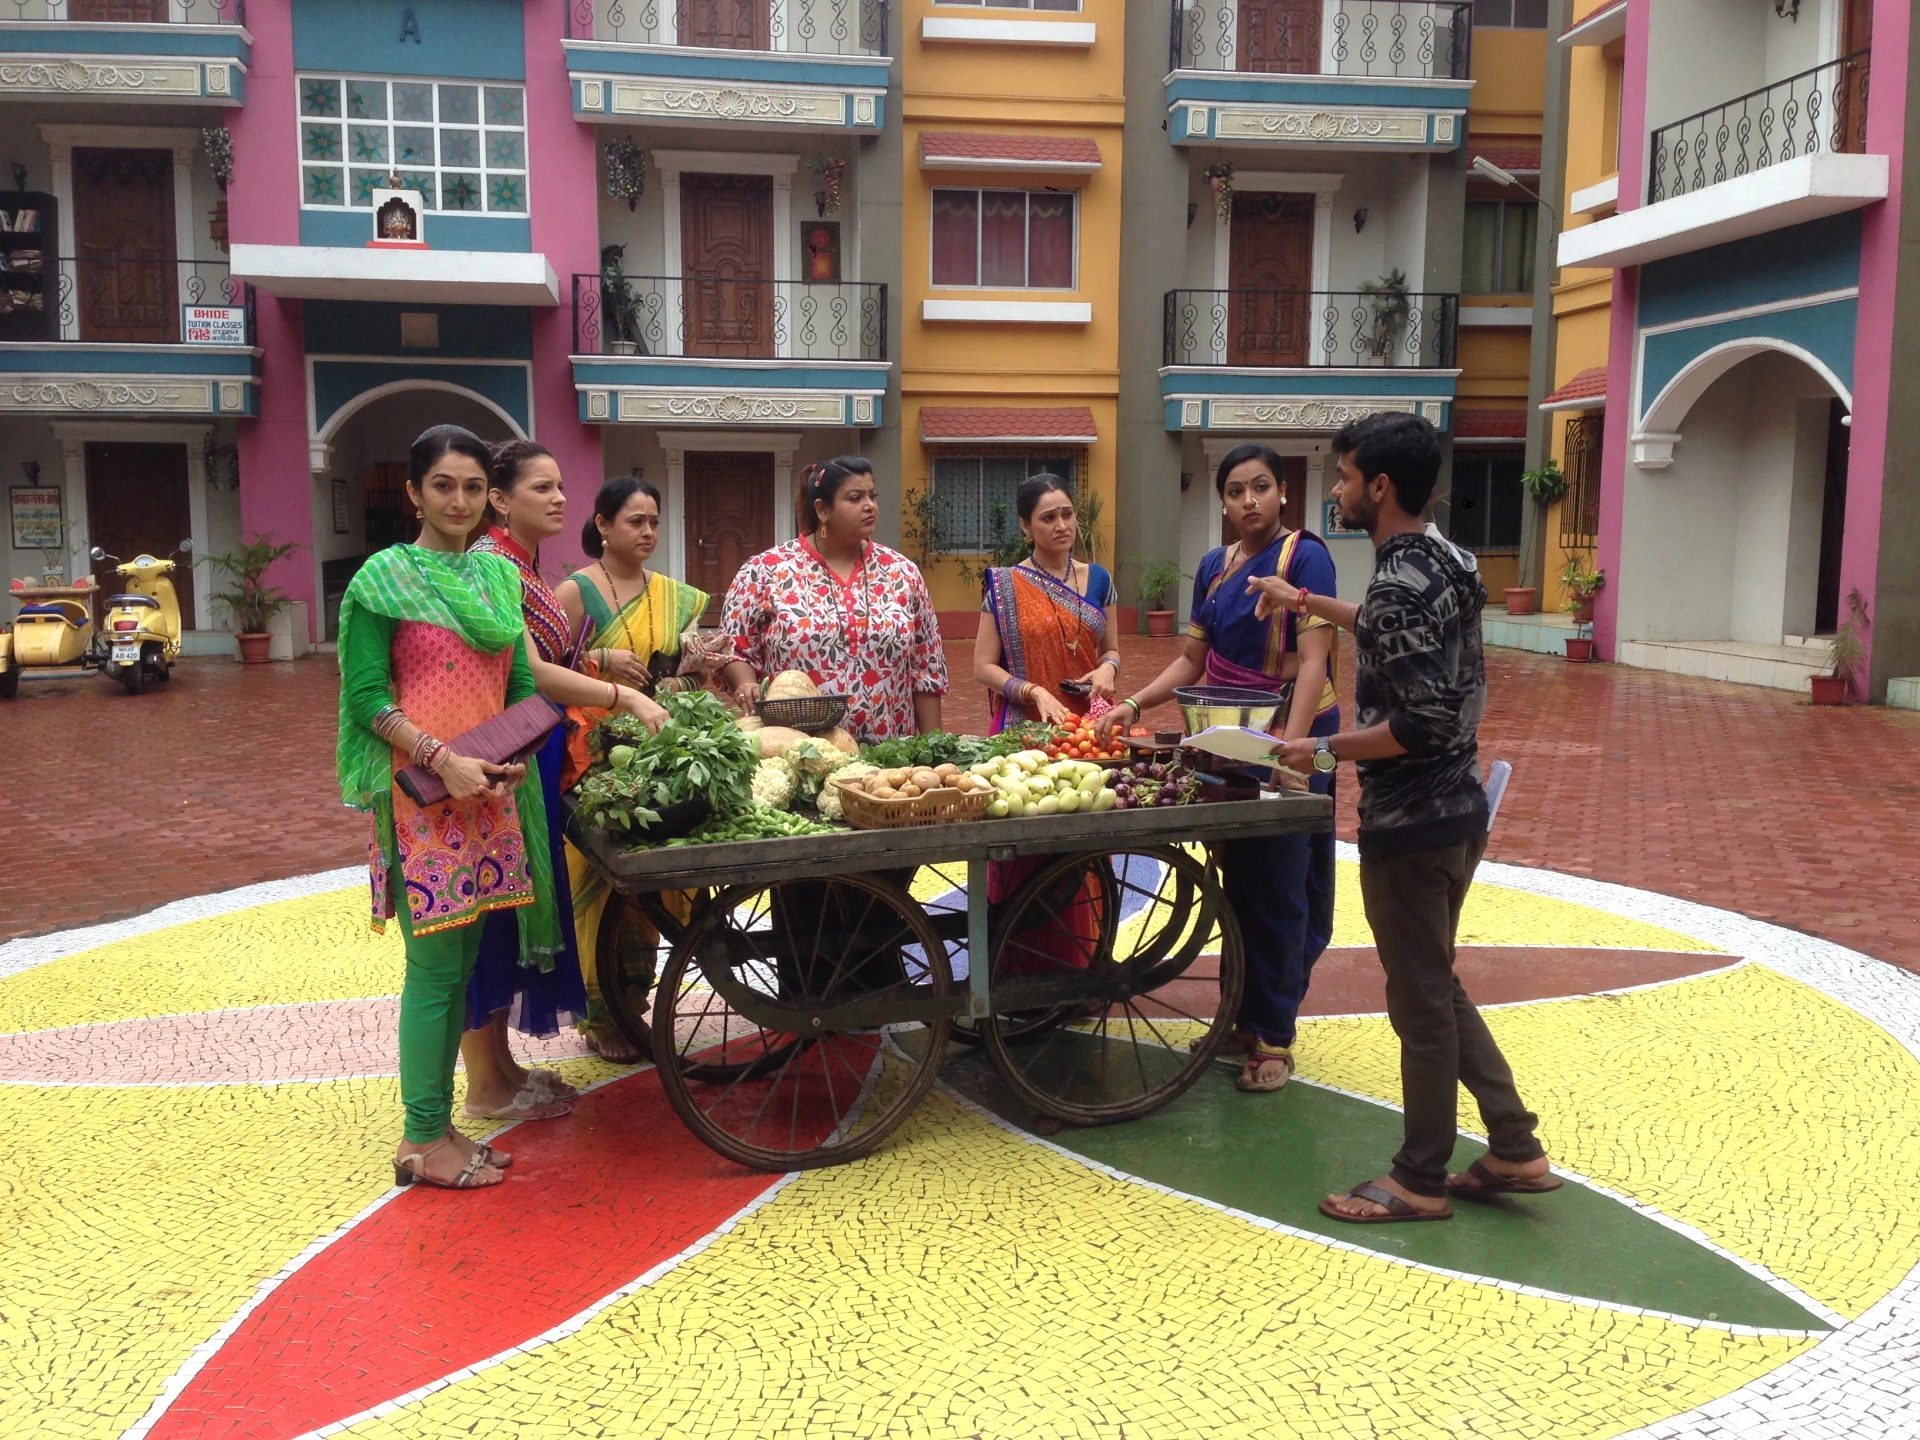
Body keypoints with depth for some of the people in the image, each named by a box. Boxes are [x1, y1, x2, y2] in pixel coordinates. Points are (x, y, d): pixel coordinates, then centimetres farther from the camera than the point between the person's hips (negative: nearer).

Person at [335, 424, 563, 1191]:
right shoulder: (385, 576, -5)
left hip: (492, 793, 6)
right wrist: (443, 759, -19)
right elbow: (367, 695, -8)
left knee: (462, 960, 11)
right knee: (435, 964, -3)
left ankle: (438, 1125, 22)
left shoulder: (499, 574, 13)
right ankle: (423, 1141, 10)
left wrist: (515, 757, -2)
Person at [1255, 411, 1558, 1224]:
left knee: (1420, 1002, 4)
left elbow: (1424, 723, -27)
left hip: (1411, 823, -10)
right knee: (1438, 988, 20)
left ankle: (1420, 1181, 19)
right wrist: (1305, 601, 36)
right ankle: (1515, 1151, 27)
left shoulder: (1401, 580, -22)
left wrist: (1326, 752, -17)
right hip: (1455, 809, 10)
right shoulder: (1440, 560, 8)